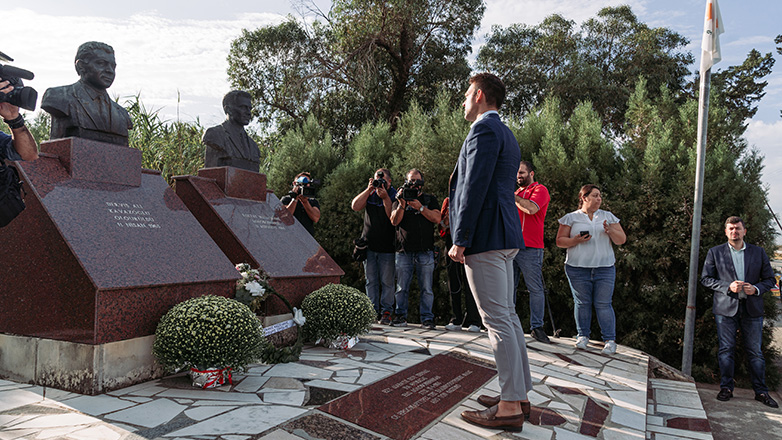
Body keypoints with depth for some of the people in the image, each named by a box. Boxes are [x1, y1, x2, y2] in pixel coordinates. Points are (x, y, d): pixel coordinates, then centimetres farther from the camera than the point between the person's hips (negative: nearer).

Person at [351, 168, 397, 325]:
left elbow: (393, 218, -15)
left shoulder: (394, 196, -2)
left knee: (387, 282, 0)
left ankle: (386, 312, 7)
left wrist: (385, 197, -23)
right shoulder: (369, 194, 11)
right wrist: (369, 189, -10)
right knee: (371, 281, 7)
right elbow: (355, 206, -4)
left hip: (387, 247, -4)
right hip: (369, 245, 4)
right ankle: (372, 311, 14)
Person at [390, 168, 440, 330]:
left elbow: (436, 218, -1)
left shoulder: (430, 200, 14)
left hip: (425, 252, -1)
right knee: (401, 287, 3)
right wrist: (402, 205, -13)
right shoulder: (400, 199, 16)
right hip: (403, 251, 1)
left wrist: (420, 207, -12)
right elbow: (394, 221, 2)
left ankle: (427, 318, 4)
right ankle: (400, 316, 13)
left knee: (426, 288, -2)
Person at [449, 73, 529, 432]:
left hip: (485, 239, -11)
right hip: (505, 239, 11)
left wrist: (460, 241, -17)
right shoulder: (505, 135, 22)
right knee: (507, 315, 13)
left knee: (497, 320, -7)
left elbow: (475, 189, -18)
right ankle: (519, 395, 22)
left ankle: (510, 408, 0)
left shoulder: (484, 130, -10)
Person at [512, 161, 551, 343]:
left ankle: (536, 327, 2)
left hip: (530, 249, -7)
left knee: (535, 289, -3)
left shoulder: (540, 189, 2)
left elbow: (531, 208, -18)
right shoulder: (517, 193, 22)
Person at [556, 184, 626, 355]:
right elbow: (560, 241, 5)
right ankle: (583, 336, 17)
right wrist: (576, 240, -13)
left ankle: (610, 340, 3)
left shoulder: (608, 217, 14)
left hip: (604, 268, 1)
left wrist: (610, 230, -11)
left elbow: (622, 240, 9)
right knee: (582, 302, 3)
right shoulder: (571, 218, 7)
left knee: (603, 304, -3)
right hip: (578, 268, -1)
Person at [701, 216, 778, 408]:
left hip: (752, 308, 1)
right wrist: (728, 287, -13)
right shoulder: (715, 252, 6)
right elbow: (705, 278, 2)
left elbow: (770, 279, 11)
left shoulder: (758, 252, 9)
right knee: (726, 349, 1)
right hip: (726, 308, -1)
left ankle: (761, 391, 15)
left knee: (755, 351, 5)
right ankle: (726, 388, 11)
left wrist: (756, 289, -10)